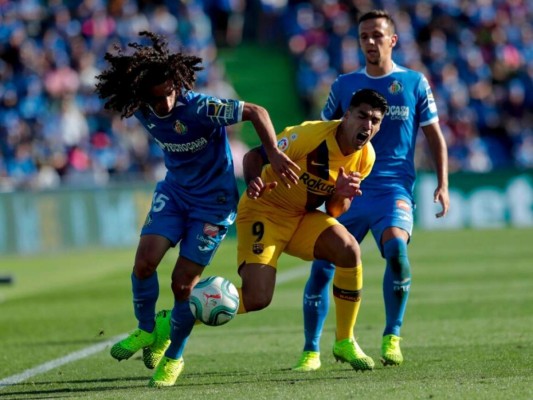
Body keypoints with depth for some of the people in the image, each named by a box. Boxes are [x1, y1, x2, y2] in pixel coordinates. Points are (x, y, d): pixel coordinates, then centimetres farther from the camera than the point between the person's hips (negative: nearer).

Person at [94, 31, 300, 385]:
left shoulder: (199, 107, -29)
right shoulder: (142, 111, -10)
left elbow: (256, 112, -27)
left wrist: (274, 153, -36)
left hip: (213, 199, -5)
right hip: (174, 191, 5)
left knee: (183, 282, -4)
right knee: (145, 261, -13)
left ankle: (171, 333, 26)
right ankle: (146, 330, 11)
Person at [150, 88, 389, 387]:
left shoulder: (365, 157, -5)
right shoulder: (312, 135, -24)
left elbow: (335, 211, 3)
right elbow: (255, 156, -18)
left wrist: (342, 195, -20)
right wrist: (254, 181, -40)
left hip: (304, 216, 6)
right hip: (264, 212, -6)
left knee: (350, 250, -22)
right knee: (256, 298, -21)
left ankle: (345, 343, -4)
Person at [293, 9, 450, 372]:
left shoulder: (414, 83, 6)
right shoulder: (344, 85, 10)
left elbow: (434, 136, 10)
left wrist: (442, 183, 1)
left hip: (394, 188, -2)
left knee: (396, 248, -28)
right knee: (322, 265, -7)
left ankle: (392, 337, -11)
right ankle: (311, 351, 7)